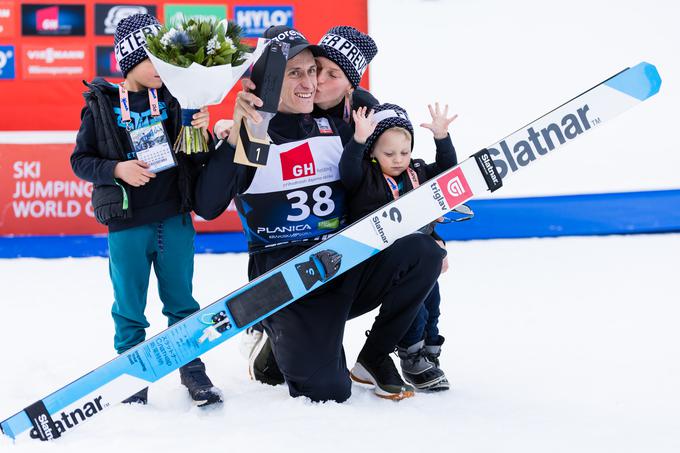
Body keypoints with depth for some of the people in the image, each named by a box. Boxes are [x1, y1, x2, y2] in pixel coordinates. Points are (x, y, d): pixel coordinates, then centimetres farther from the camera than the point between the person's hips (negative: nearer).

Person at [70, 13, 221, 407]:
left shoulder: (172, 99, 1)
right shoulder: (102, 107, -5)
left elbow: (197, 157, 8)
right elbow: (80, 160, 0)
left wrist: (200, 131, -13)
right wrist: (117, 170, -15)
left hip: (174, 219, 2)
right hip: (127, 225, -2)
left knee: (181, 300, 12)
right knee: (129, 307, 9)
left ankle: (192, 367, 26)